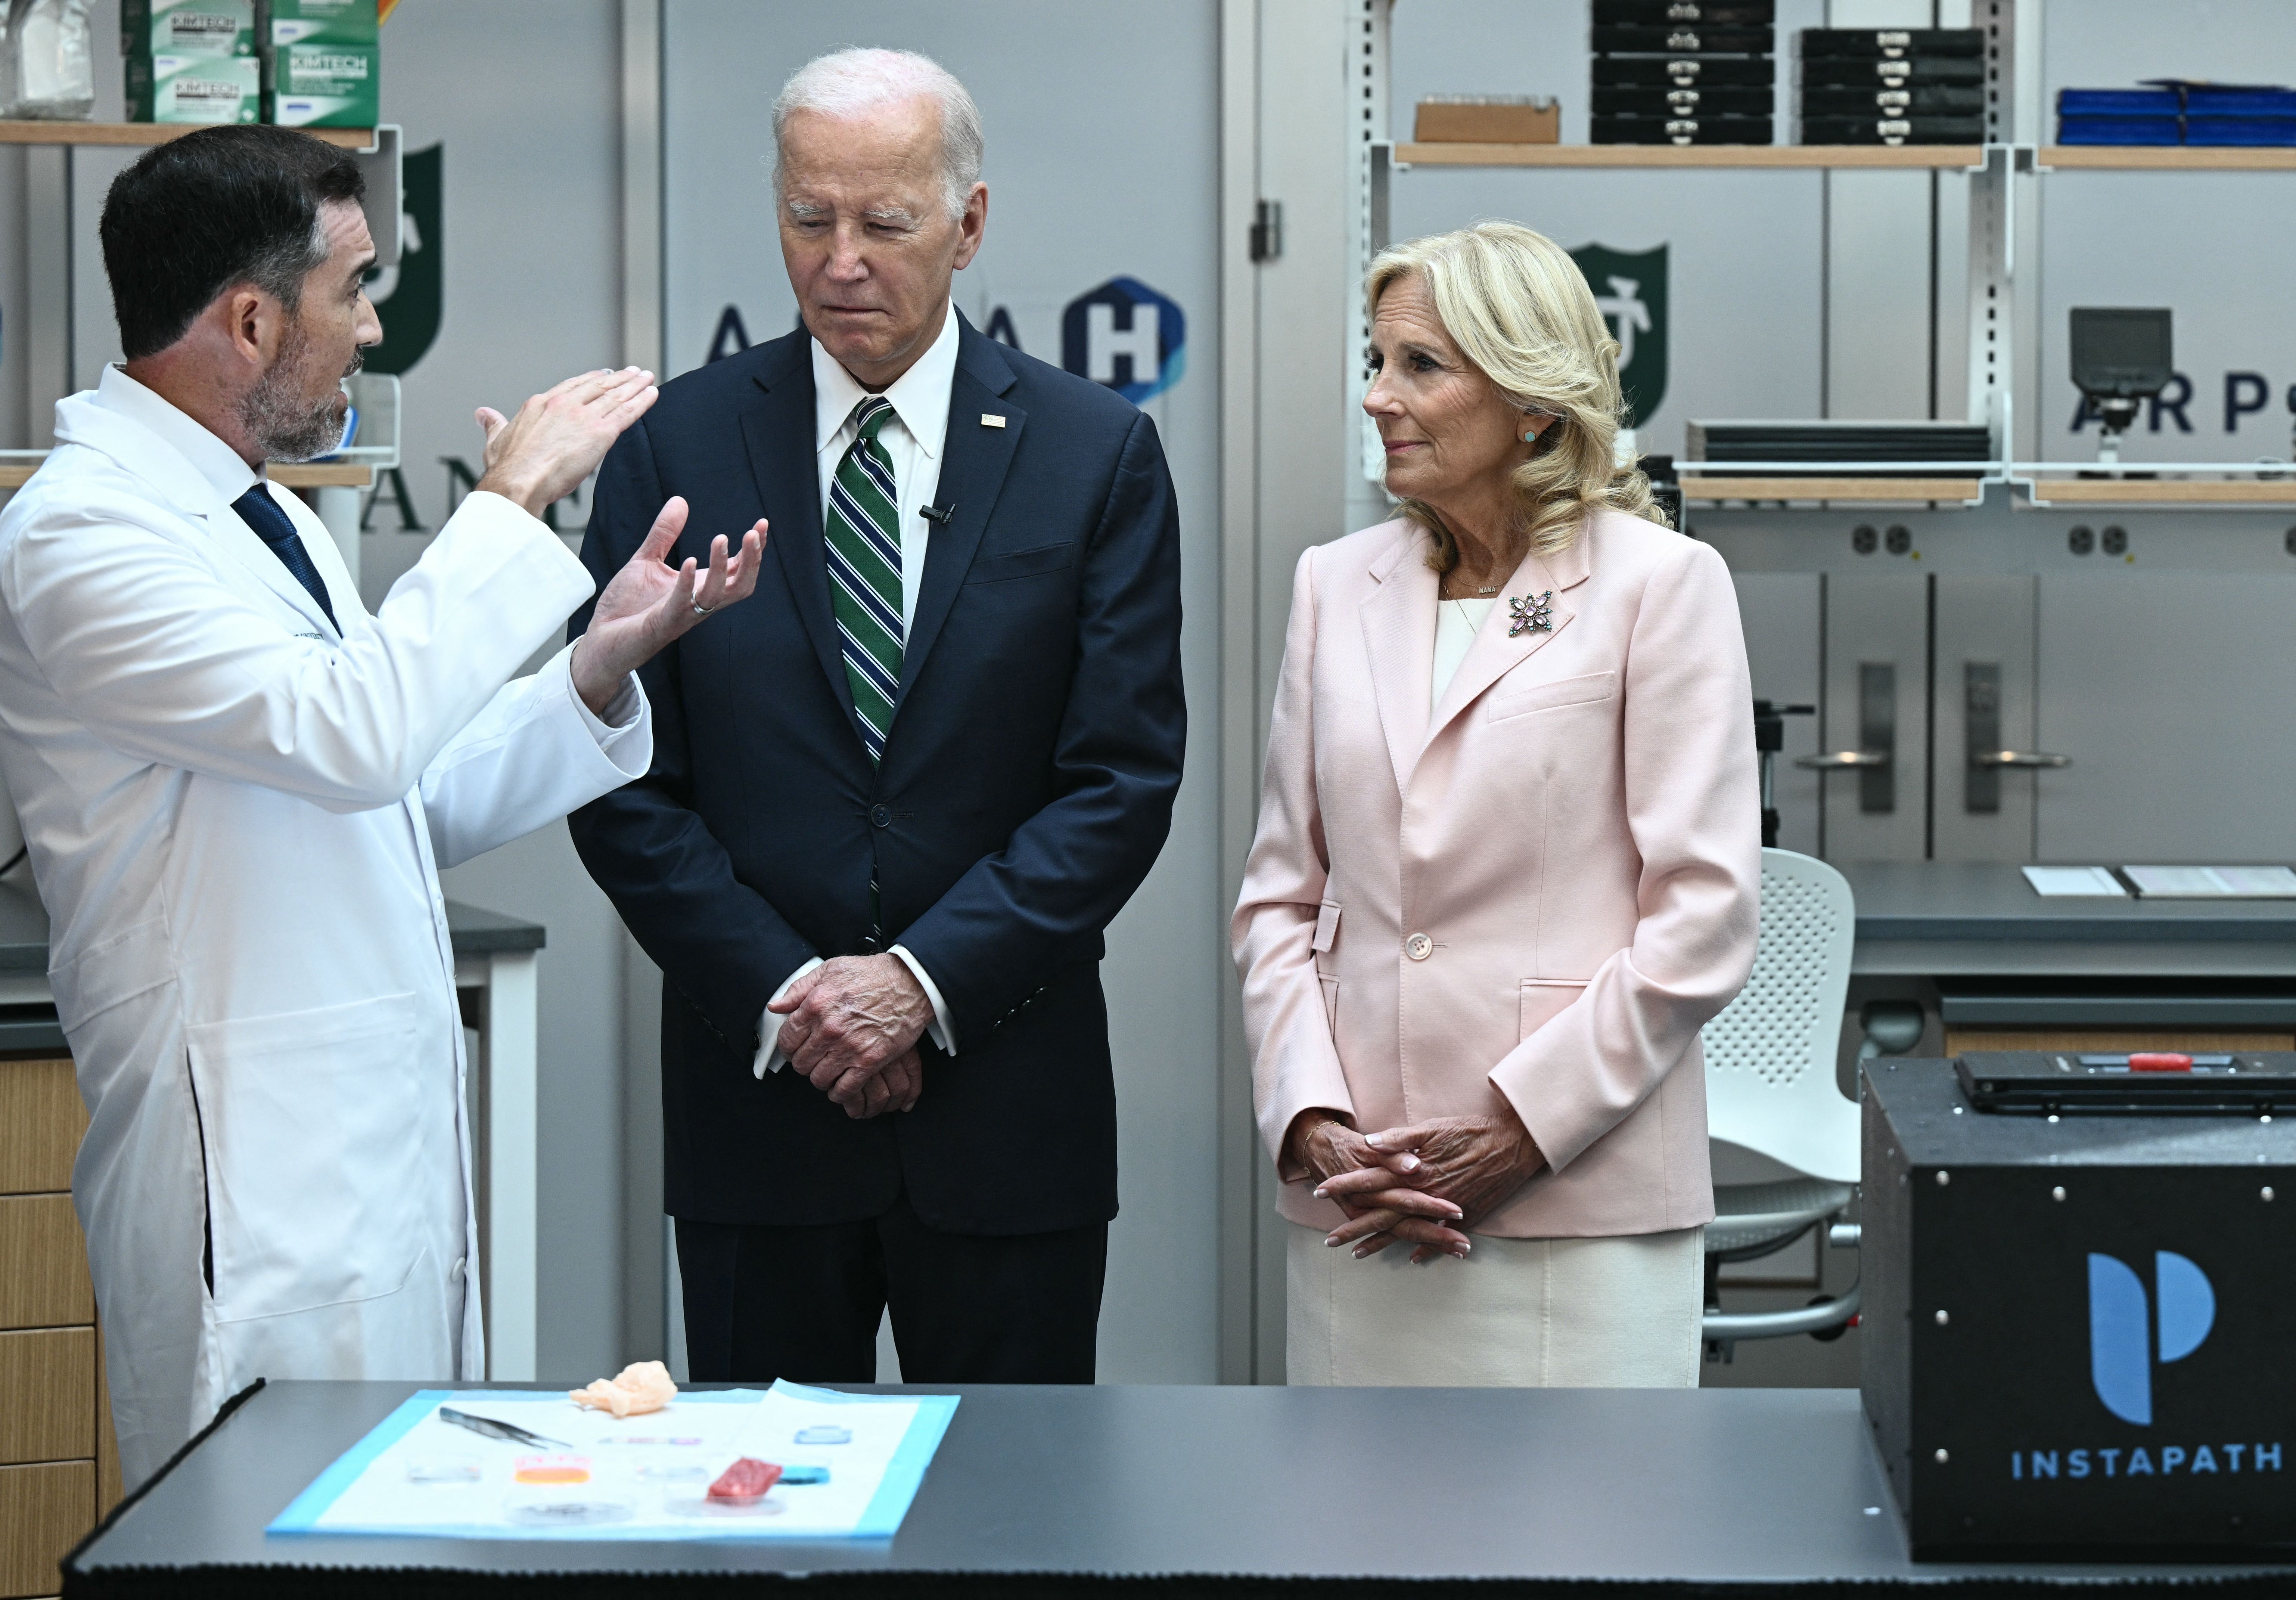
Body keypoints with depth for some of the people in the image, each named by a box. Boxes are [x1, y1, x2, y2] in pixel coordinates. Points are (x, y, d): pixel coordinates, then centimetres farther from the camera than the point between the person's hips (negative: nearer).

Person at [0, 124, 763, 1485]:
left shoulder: (260, 515, 16)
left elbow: (406, 810, 19)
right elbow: (350, 737, -28)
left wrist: (599, 669, 6)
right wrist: (512, 504, -19)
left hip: (392, 1151, 9)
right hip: (257, 1179, -9)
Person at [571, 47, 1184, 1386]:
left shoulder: (1097, 454, 1)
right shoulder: (678, 447, 3)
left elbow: (1125, 776, -3)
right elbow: (627, 784, 1)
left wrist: (925, 978, -12)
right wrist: (783, 995, -9)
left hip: (1009, 1117, 0)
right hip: (756, 1094, 1)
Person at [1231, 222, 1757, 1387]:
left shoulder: (1659, 583, -1)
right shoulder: (1338, 585, 12)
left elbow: (1702, 915, -6)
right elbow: (1281, 895, 12)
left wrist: (1521, 1129, -11)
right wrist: (1313, 1121, -3)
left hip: (1579, 1198, -4)